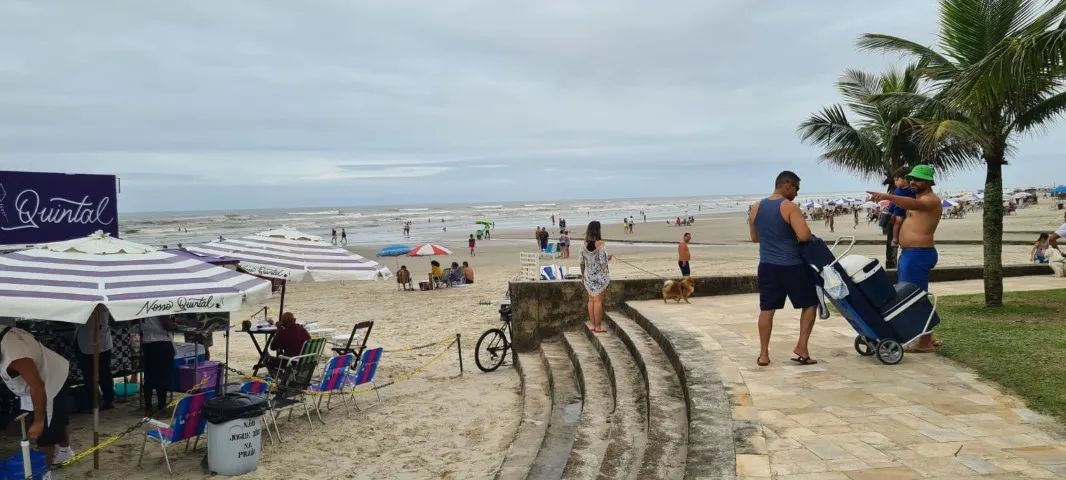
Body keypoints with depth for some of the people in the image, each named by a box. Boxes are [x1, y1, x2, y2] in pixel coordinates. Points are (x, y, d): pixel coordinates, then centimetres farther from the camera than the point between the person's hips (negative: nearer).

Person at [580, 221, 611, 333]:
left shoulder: (585, 244, -1)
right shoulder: (600, 244, -16)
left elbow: (582, 262, 4)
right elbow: (603, 262, -19)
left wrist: (583, 275, 15)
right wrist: (608, 258, 2)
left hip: (588, 276, 5)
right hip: (600, 276, -5)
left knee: (591, 300, 13)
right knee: (598, 301, 1)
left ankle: (593, 325, 20)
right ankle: (598, 326, 6)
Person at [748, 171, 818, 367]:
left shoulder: (756, 208, 7)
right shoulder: (789, 207, -13)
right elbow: (804, 235, -22)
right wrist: (794, 236, -1)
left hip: (767, 266, 5)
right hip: (791, 266, -5)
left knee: (766, 309, 10)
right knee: (810, 304, 12)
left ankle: (763, 354, 11)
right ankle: (801, 347, 8)